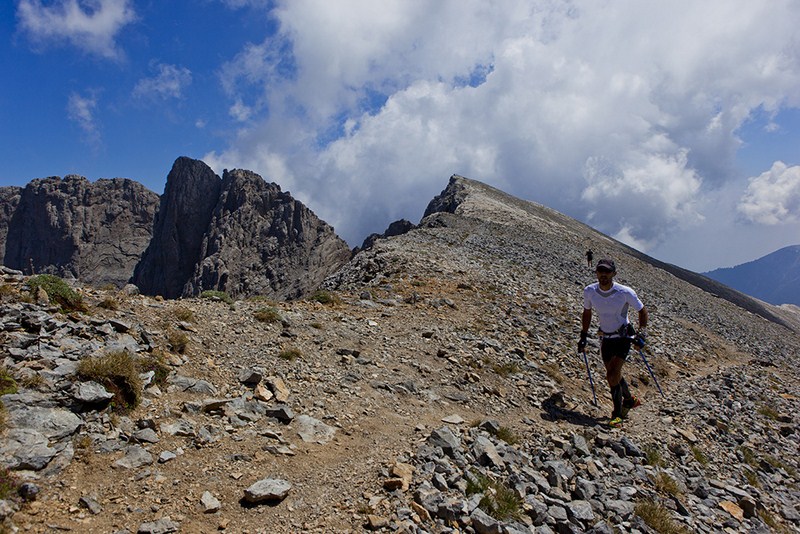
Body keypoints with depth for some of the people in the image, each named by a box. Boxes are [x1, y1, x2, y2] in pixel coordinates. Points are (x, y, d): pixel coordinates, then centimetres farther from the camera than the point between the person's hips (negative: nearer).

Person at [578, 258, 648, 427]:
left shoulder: (625, 292, -21)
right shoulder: (589, 291, -11)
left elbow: (642, 311, -3)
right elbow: (587, 313, 8)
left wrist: (641, 333, -12)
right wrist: (583, 336, 8)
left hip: (623, 338, -4)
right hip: (605, 339, 4)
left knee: (612, 375, -16)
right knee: (614, 375, 15)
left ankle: (617, 414, -1)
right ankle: (629, 400, 42)